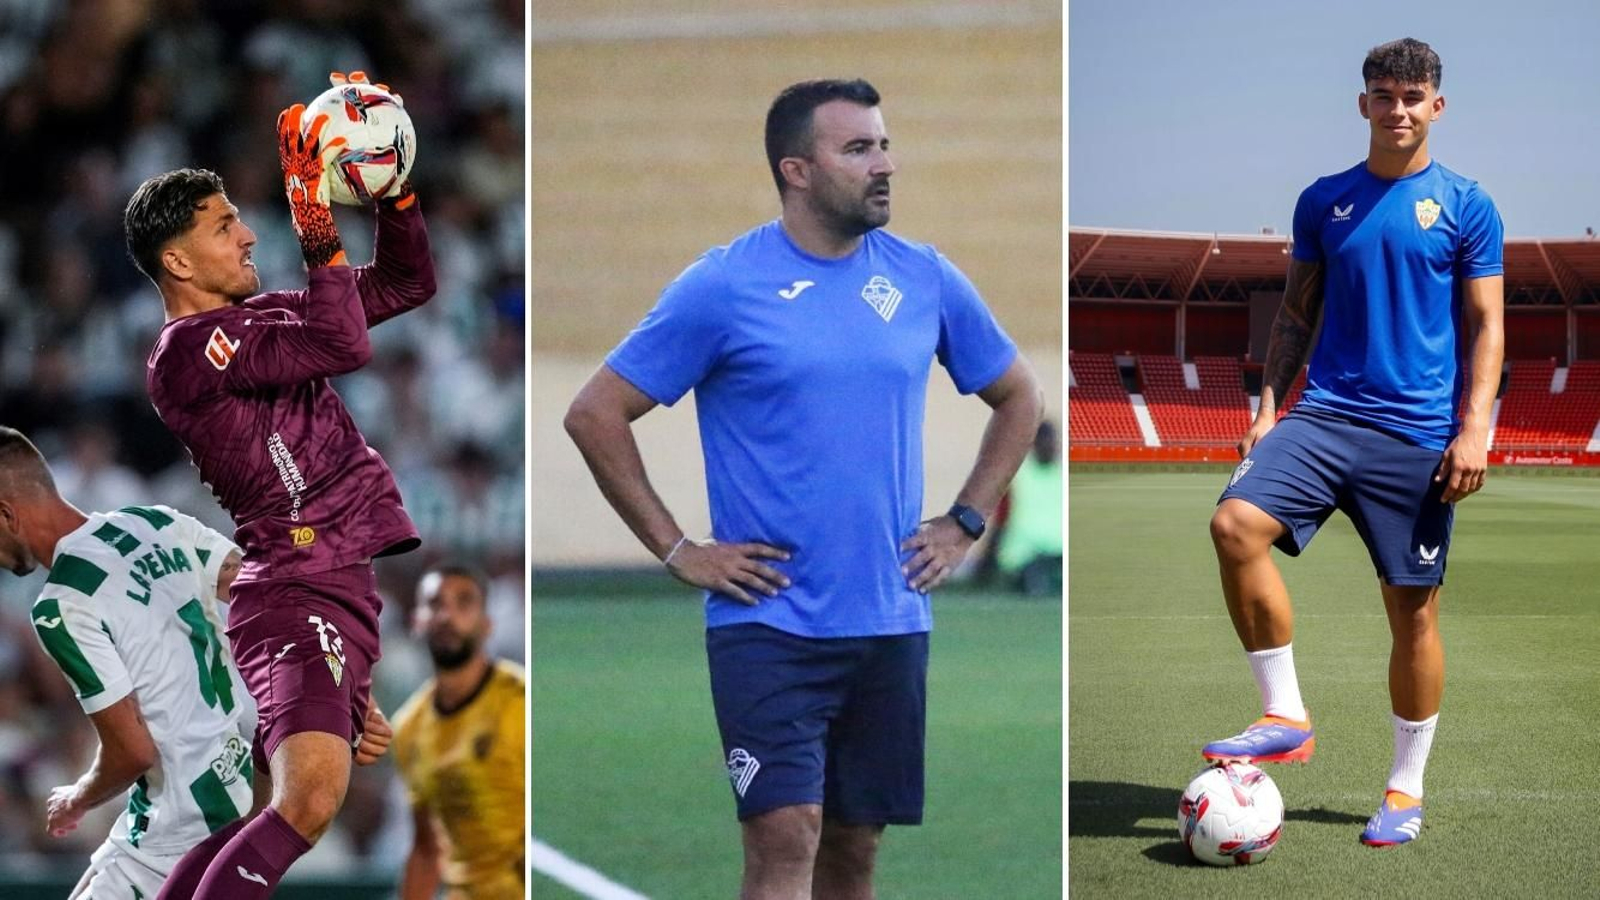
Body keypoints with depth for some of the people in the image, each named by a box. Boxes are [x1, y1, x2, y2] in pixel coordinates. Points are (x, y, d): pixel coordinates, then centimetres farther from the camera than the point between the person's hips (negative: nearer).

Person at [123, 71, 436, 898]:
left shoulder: (261, 317, 16)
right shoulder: (188, 351, -12)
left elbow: (407, 283, 21)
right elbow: (343, 346, -23)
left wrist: (393, 189, 7)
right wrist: (316, 222, -22)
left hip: (347, 585, 10)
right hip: (297, 590, -10)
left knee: (267, 808, 13)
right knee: (309, 798, -27)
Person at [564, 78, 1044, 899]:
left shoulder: (926, 280, 5)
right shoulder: (722, 287, -7)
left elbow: (1017, 397, 20)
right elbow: (595, 414, -4)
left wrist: (964, 524, 9)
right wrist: (677, 551, -7)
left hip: (890, 620, 4)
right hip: (767, 622, -4)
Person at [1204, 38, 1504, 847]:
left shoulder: (1465, 206, 2)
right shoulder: (1324, 201, 10)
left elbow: (1486, 327, 1)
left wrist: (1473, 430, -9)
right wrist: (1269, 406, 7)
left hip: (1418, 435, -2)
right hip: (1326, 413, 2)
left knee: (1413, 607, 1)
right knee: (1236, 524, -23)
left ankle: (1406, 788, 16)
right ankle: (1284, 716, -13)